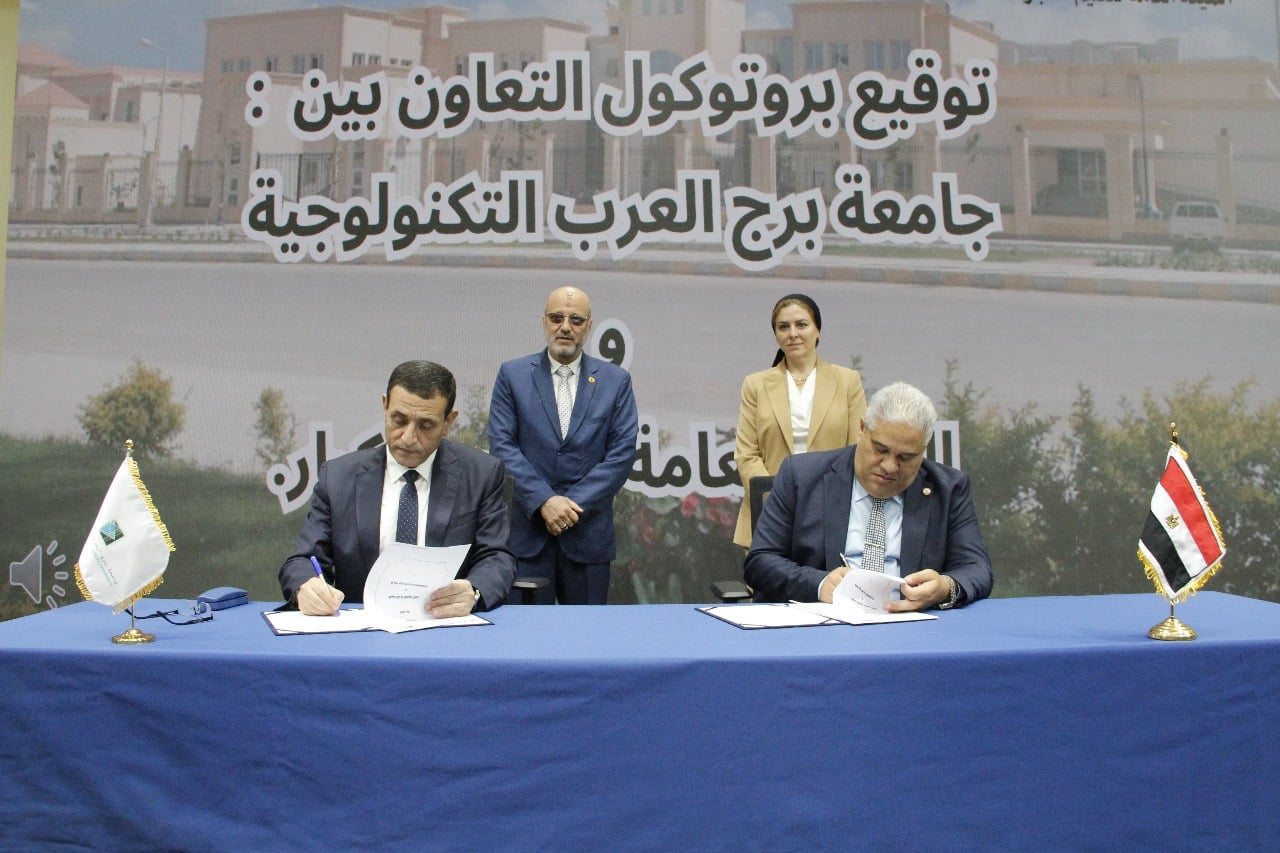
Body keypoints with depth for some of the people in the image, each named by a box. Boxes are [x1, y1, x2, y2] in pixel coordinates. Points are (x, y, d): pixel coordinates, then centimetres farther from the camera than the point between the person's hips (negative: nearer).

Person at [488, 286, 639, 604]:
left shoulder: (616, 381, 6)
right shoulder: (513, 375, 4)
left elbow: (622, 452, -1)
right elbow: (501, 445, -3)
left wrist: (574, 505, -10)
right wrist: (543, 501, -14)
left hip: (588, 532, 1)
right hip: (526, 530, -1)